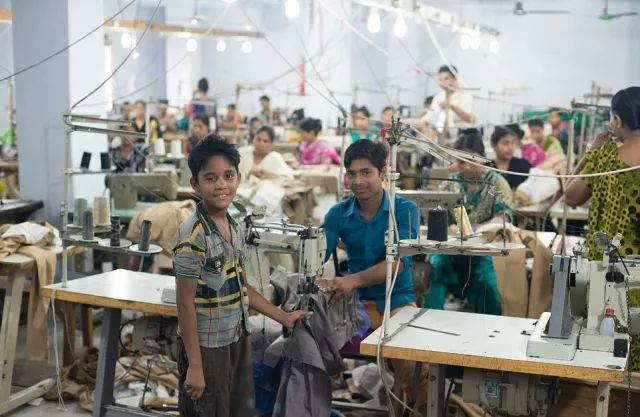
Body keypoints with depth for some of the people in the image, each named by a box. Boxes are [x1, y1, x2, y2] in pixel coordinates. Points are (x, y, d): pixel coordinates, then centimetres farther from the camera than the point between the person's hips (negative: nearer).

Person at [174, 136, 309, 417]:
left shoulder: (235, 228, 4)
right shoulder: (192, 236, -19)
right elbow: (185, 304, -17)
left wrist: (282, 317, 17)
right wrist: (194, 365, -17)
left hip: (238, 341, 8)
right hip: (207, 347, -7)